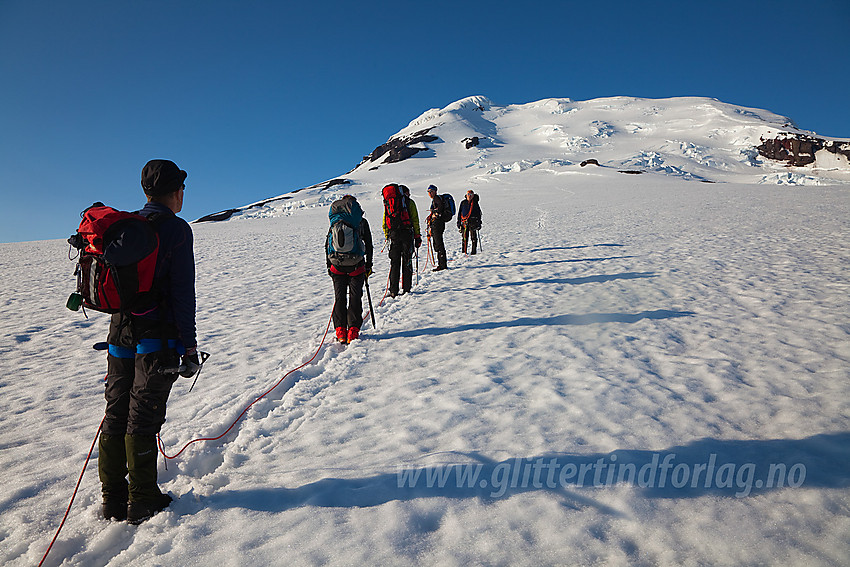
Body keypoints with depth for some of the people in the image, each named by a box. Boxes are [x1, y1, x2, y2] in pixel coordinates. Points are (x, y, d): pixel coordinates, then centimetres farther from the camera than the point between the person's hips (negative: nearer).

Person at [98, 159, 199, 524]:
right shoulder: (175, 228, -10)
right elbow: (182, 292, -14)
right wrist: (189, 346, -11)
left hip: (120, 334, 7)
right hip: (156, 337, -7)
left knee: (116, 415, 13)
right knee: (143, 418, 1)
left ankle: (113, 499, 23)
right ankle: (142, 503, 12)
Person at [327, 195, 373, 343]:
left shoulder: (334, 222, 9)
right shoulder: (361, 222, 4)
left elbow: (327, 245, 11)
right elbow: (368, 244, 4)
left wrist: (329, 265, 19)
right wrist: (368, 265, 12)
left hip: (337, 265, 2)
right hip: (356, 265, -2)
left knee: (339, 297, 9)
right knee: (355, 297, 6)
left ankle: (340, 330, 6)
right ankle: (353, 330, 2)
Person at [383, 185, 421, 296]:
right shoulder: (410, 202, 3)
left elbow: (385, 222, 11)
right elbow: (415, 220, -2)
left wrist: (387, 235, 18)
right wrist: (417, 236, 1)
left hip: (393, 234, 2)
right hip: (407, 234, -2)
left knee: (394, 263, 5)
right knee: (407, 262, 6)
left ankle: (393, 290, 0)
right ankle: (406, 288, 7)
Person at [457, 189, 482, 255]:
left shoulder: (475, 203, 6)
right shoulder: (463, 202, 10)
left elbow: (479, 213, 10)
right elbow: (459, 212, 14)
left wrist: (479, 223, 5)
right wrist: (458, 222, 8)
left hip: (473, 222, -2)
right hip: (464, 222, 2)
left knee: (473, 237, -3)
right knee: (464, 237, 4)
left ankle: (473, 251, 4)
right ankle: (464, 251, 11)